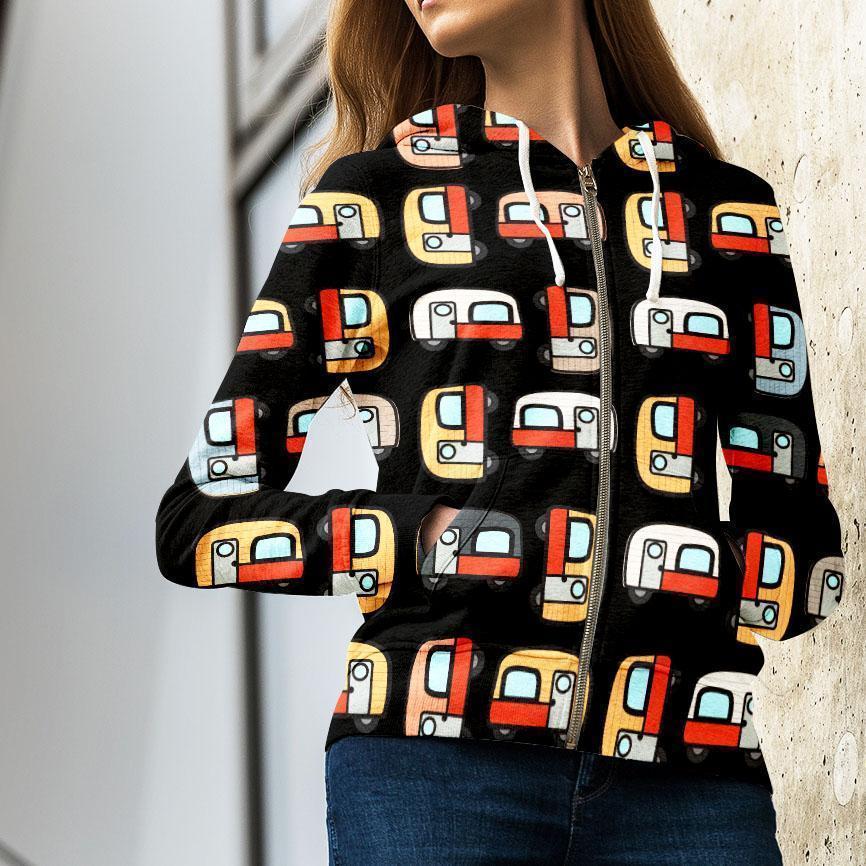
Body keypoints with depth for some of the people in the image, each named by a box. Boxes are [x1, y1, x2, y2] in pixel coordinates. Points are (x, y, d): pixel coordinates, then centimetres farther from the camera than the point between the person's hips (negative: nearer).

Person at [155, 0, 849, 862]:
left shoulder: (727, 211, 13)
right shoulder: (373, 195, 8)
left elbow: (805, 548, 12)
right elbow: (204, 519, 6)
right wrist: (446, 543, -6)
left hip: (687, 772, 2)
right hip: (432, 765, -1)